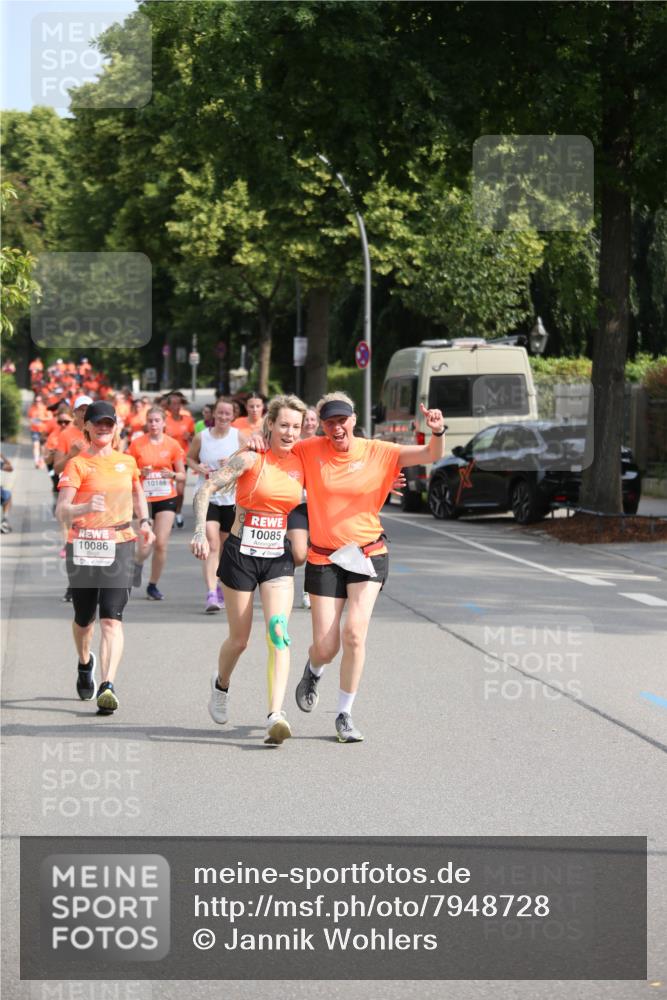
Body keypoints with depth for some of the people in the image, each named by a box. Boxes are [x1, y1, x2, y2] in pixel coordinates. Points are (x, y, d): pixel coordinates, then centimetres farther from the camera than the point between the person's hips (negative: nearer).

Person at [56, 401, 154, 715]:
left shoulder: (127, 462, 9)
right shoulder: (77, 464, -4)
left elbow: (137, 492, 29)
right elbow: (61, 511, -14)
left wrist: (145, 521, 11)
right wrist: (86, 508, -35)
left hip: (119, 546, 1)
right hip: (82, 546, -1)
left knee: (111, 619, -14)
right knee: (84, 618, 14)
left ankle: (107, 686, -23)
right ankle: (85, 664, 46)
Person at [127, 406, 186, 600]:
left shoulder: (172, 445, 2)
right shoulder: (137, 444, -1)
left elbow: (182, 475, 7)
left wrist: (172, 474, -14)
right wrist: (141, 473, -16)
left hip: (166, 499, 1)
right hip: (143, 499, -1)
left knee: (161, 544, -6)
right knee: (144, 548, -11)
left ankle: (153, 585, 12)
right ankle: (137, 563, 26)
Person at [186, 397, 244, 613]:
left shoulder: (239, 437, -1)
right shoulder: (201, 437, -1)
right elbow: (190, 458, 14)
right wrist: (198, 468, -7)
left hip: (232, 497, 2)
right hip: (207, 496, -2)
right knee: (212, 544, -16)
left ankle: (222, 588, 34)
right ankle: (211, 594, -24)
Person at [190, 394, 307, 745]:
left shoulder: (300, 464, 4)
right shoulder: (251, 459, -9)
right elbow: (207, 488, -13)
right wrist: (200, 530, -24)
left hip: (279, 558, 3)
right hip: (241, 554, -3)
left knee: (278, 630, -17)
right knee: (239, 638, 7)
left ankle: (276, 716, -25)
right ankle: (221, 684, 41)